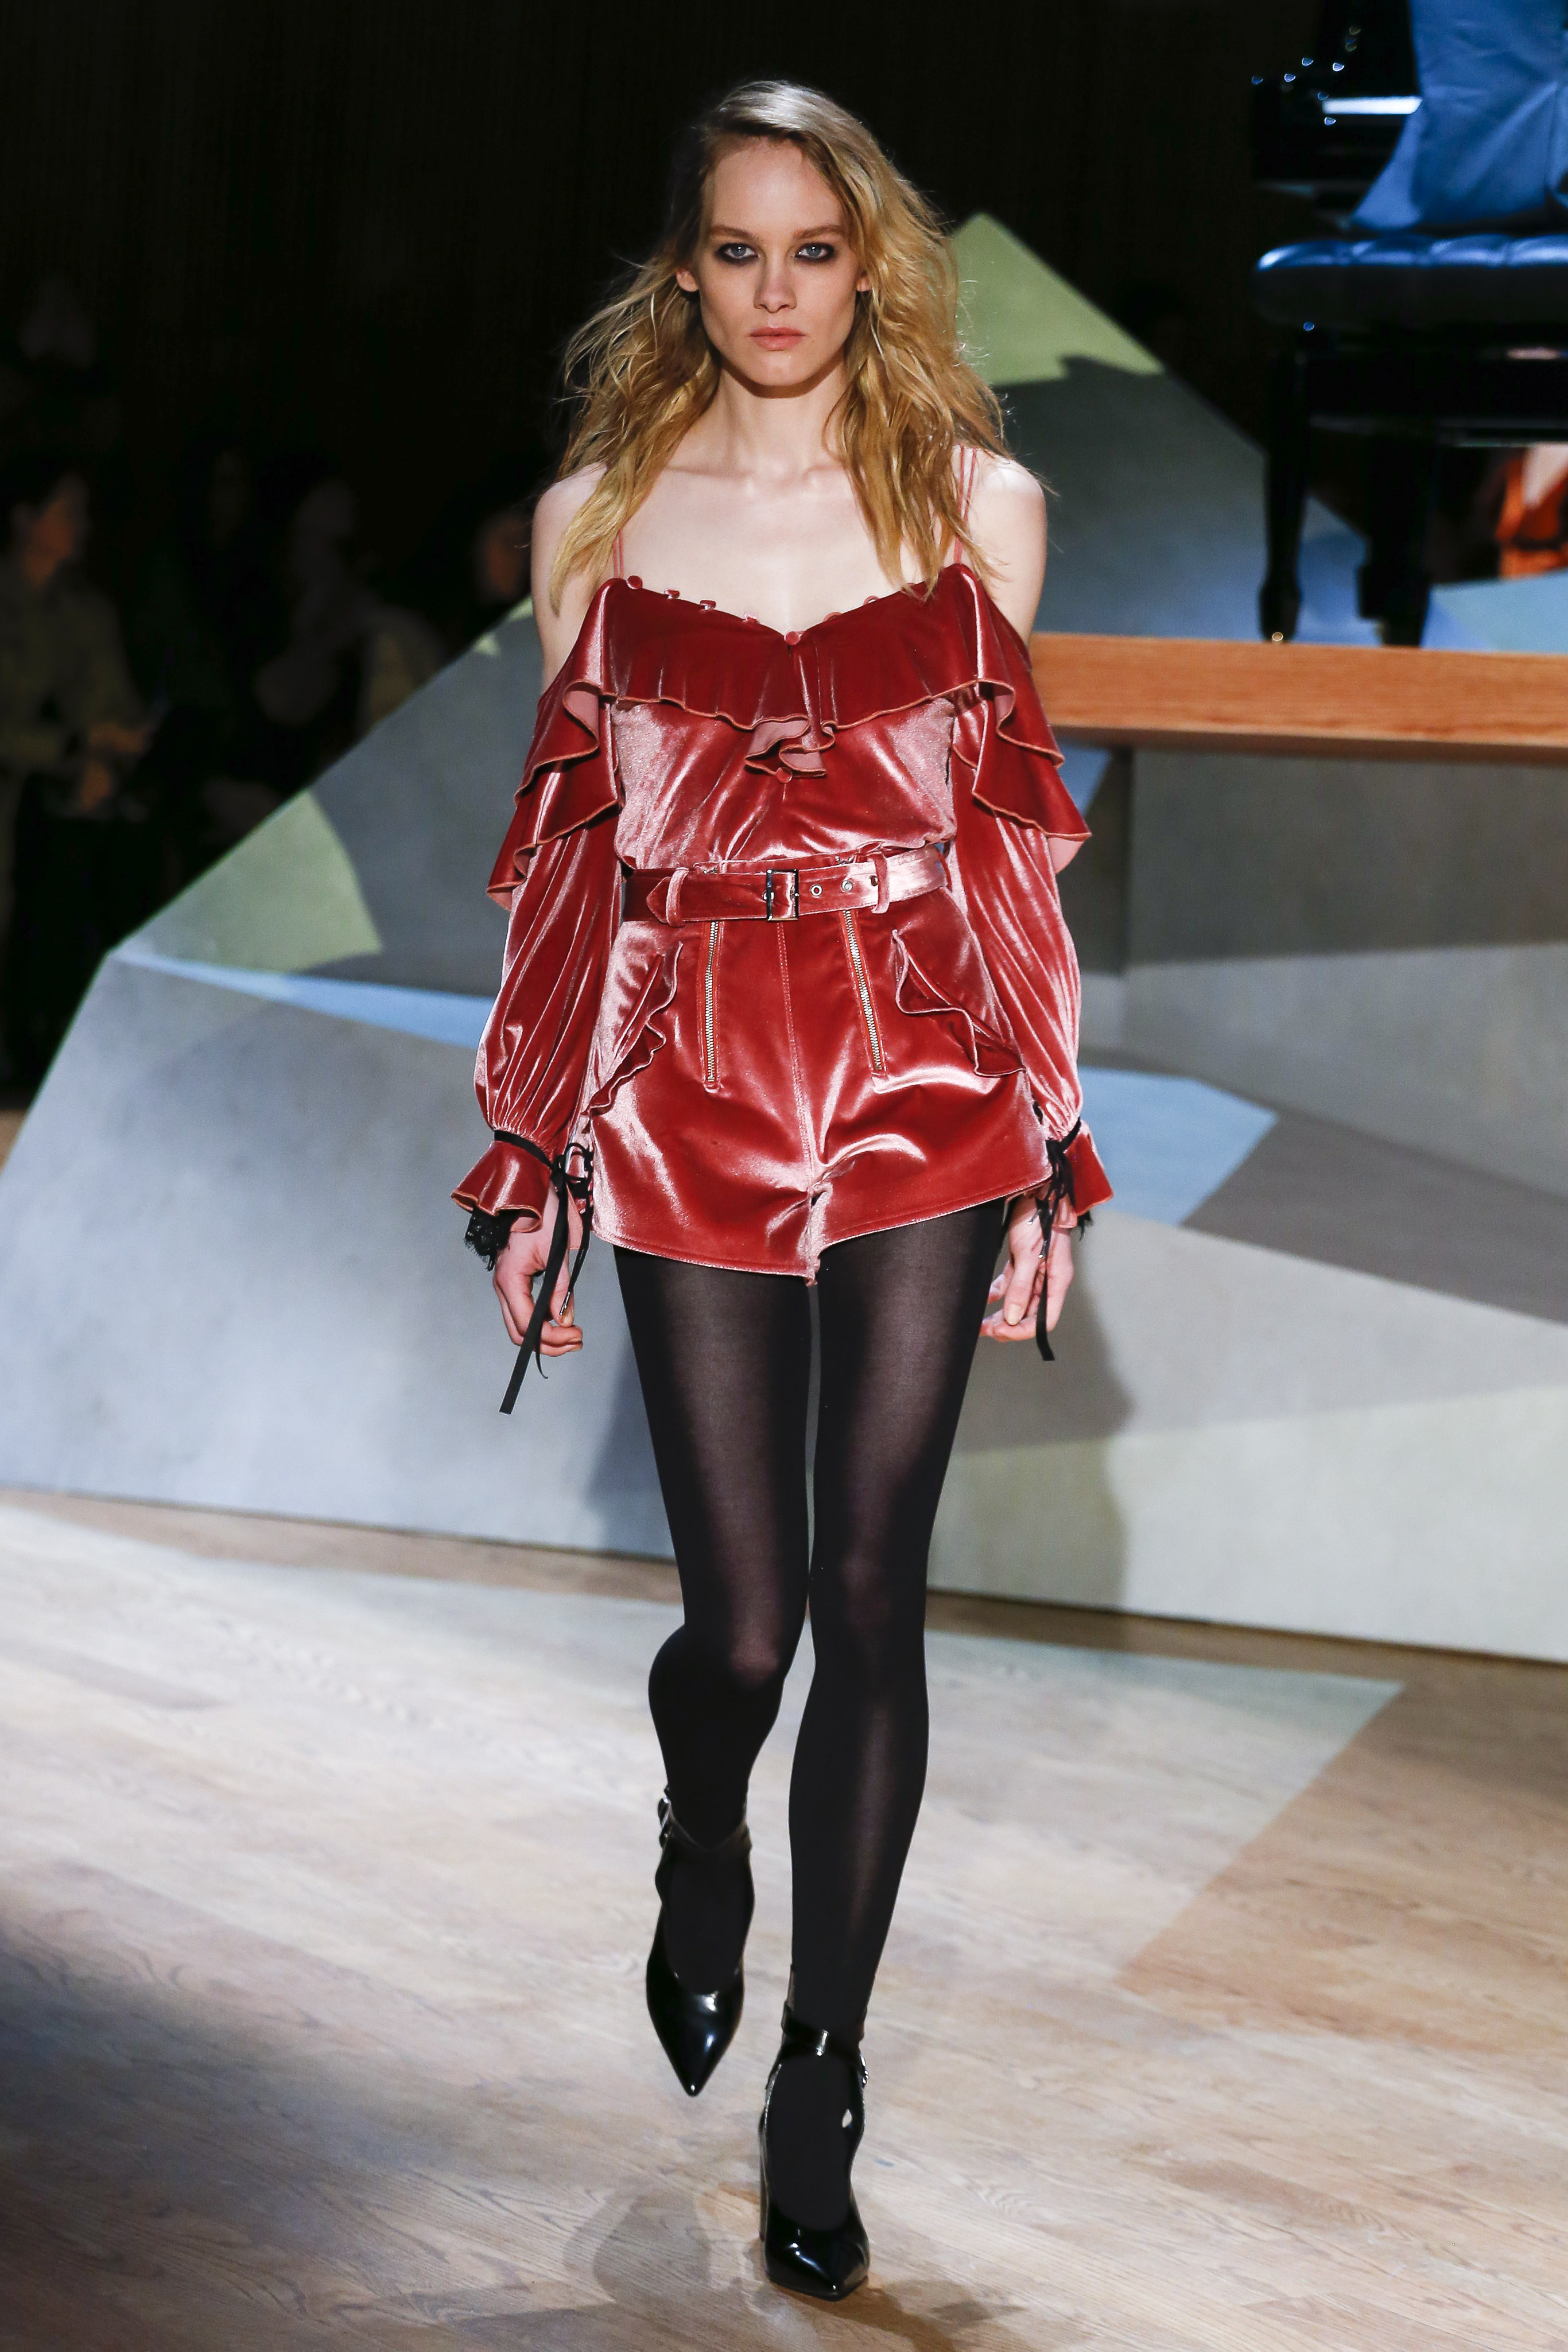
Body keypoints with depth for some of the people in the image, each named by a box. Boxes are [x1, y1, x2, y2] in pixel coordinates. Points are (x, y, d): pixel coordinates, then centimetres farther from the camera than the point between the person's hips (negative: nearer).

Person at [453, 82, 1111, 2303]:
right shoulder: (598, 519, 5)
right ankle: (704, 1858, 37)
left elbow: (1012, 847, 5)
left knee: (871, 1598, 0)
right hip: (688, 1102, 0)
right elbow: (571, 863, 7)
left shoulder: (979, 504, 4)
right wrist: (530, 1162, 6)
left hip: (923, 1098, 0)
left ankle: (819, 2077, 14)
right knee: (745, 1620, 1)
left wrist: (1049, 1155, 4)